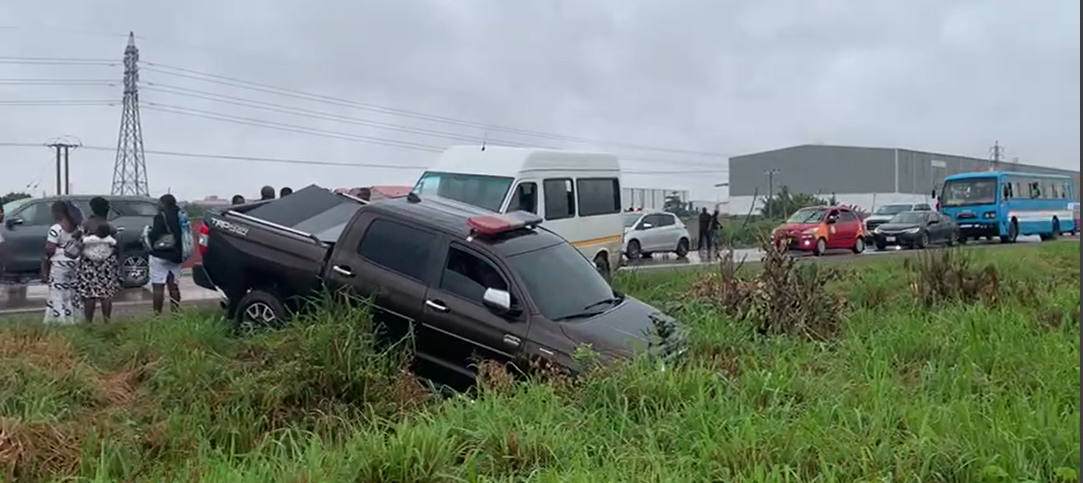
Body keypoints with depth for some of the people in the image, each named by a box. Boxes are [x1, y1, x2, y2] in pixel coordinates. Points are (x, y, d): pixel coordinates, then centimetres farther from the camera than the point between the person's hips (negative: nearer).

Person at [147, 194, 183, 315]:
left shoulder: (160, 217, -12)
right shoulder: (180, 216, 8)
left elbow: (153, 236, -17)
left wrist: (149, 233, 3)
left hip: (159, 256, -7)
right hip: (175, 256, 7)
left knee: (158, 286, -4)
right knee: (173, 286, 11)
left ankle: (157, 314, -5)